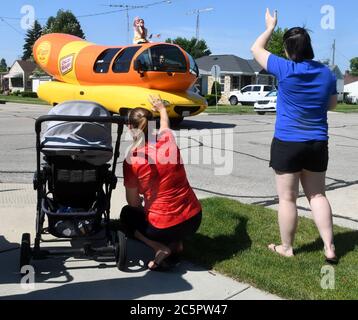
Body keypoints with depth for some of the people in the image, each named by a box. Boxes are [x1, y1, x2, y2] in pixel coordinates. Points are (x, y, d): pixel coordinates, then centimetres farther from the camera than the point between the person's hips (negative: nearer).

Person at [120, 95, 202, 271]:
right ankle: (176, 244, 15)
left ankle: (160, 248, 1)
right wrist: (162, 109, 45)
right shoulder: (167, 139, -3)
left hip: (164, 227, -5)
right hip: (194, 219, 5)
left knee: (127, 213, 26)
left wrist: (140, 208, 21)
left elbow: (133, 202, -2)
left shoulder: (131, 160, -13)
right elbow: (165, 124, 24)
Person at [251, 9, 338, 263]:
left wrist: (270, 27, 15)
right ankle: (330, 248, 16)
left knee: (287, 198, 6)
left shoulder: (286, 69, -13)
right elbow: (332, 104, 16)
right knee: (317, 196, 15)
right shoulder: (327, 73, 1)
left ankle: (286, 248, 18)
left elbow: (256, 49, 1)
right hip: (318, 144, 5)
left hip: (287, 144, -5)